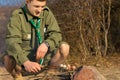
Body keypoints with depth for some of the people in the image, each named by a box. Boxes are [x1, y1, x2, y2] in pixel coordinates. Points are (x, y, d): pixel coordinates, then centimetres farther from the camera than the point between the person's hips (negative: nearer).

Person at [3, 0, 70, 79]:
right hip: (24, 57, -3)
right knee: (8, 58, -35)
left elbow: (56, 34, -12)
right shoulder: (17, 16, -17)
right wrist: (26, 62, -45)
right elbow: (12, 42, -29)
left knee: (64, 47, -21)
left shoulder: (46, 12, -6)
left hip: (43, 56, 3)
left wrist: (46, 44, -36)